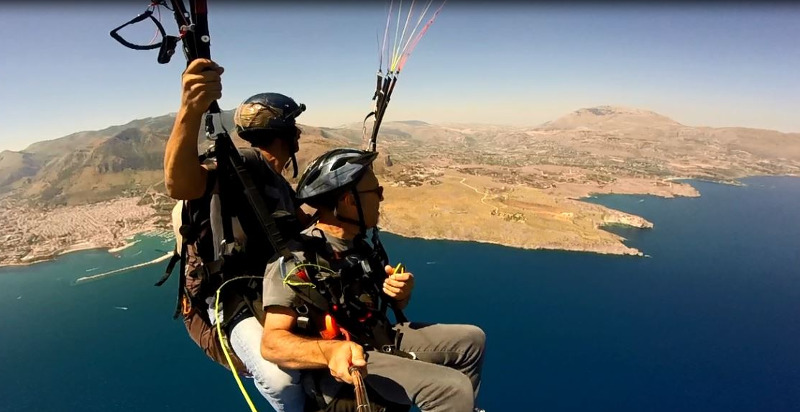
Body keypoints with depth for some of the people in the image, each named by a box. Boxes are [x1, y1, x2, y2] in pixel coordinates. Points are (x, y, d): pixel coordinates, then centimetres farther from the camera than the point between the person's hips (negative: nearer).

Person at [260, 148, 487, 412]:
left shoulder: (359, 245, 6)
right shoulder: (294, 260, -19)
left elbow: (395, 302, 15)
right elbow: (272, 343, -26)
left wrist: (402, 293, -9)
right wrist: (332, 351, -44)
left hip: (382, 340, 8)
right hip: (344, 368, -8)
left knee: (471, 339, 11)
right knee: (453, 388, -25)